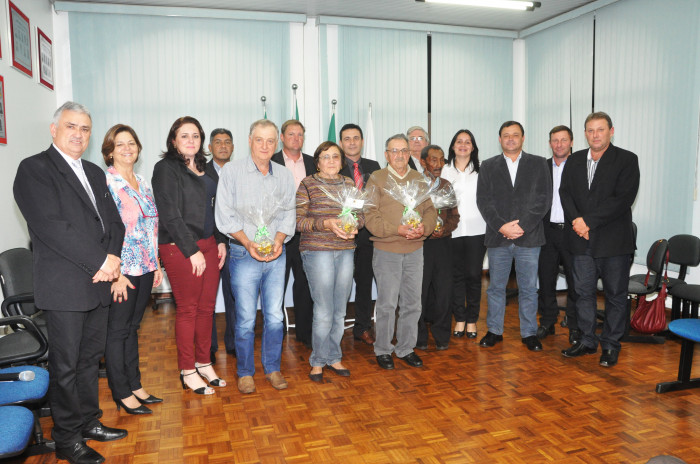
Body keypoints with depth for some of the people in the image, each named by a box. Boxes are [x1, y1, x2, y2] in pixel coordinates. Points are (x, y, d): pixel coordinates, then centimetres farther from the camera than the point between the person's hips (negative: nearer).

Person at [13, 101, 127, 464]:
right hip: (64, 287, -7)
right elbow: (51, 226, -17)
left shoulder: (95, 173, 18)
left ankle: (88, 423, 31)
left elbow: (114, 221, 14)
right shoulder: (34, 169, -6)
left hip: (98, 283, 7)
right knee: (65, 364, 4)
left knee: (90, 358, 16)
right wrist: (100, 262, -17)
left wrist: (113, 256, -6)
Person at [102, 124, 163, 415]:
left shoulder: (142, 182, 12)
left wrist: (156, 264, 13)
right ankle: (122, 394, 16)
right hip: (122, 270, -7)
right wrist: (115, 274, -18)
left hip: (145, 268, 7)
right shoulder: (105, 182, -11)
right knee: (117, 330, 4)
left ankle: (135, 385, 26)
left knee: (132, 327, 16)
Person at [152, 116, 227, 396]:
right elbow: (170, 215, -13)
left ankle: (204, 362, 25)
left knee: (207, 307, 10)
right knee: (188, 309, 1)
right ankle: (188, 372, 15)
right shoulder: (166, 168, -6)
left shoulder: (202, 169, 15)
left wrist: (220, 242, 9)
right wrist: (192, 250, -14)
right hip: (180, 248, -7)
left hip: (208, 245, 7)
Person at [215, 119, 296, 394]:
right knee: (246, 318, 1)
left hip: (276, 255, 3)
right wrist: (248, 242, -15)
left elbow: (288, 214, 9)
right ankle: (245, 372, 19)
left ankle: (272, 368, 24)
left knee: (275, 316, 7)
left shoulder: (284, 176, 9)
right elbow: (225, 215, -5)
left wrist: (279, 239, -9)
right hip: (244, 255, -3)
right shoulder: (232, 171, -1)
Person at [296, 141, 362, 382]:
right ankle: (318, 361, 15)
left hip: (346, 251, 4)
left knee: (340, 310, 9)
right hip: (317, 250, -4)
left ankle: (333, 357, 24)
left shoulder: (349, 184, 13)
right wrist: (327, 223, -19)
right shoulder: (307, 184, 0)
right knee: (324, 312, -3)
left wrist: (355, 225, -8)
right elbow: (298, 221, -6)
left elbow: (361, 215, 15)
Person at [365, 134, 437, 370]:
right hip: (386, 250, -4)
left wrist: (425, 227, -10)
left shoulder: (419, 179, 13)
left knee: (412, 303, 10)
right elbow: (371, 217, -8)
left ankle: (406, 348, 25)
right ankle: (383, 350, 17)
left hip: (415, 249, 4)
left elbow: (430, 210, 12)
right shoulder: (376, 179, -1)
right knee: (387, 303, 0)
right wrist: (397, 229, -20)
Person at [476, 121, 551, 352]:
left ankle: (529, 333, 20)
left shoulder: (538, 164, 7)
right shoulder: (488, 167, 9)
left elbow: (543, 199, -2)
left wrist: (522, 226, -12)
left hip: (529, 237, -1)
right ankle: (494, 331, 21)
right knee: (496, 287, 8)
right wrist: (501, 226, -12)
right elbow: (483, 201, 0)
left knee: (528, 288, 7)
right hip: (497, 237, 1)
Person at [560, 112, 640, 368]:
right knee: (584, 292, 11)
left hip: (614, 242, -4)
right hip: (583, 241, 4)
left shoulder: (627, 160, -4)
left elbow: (623, 199, -14)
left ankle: (611, 344, 20)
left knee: (615, 295, 6)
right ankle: (587, 341, 25)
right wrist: (576, 221, -13)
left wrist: (589, 221, -17)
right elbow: (565, 193, 4)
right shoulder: (574, 160, 11)